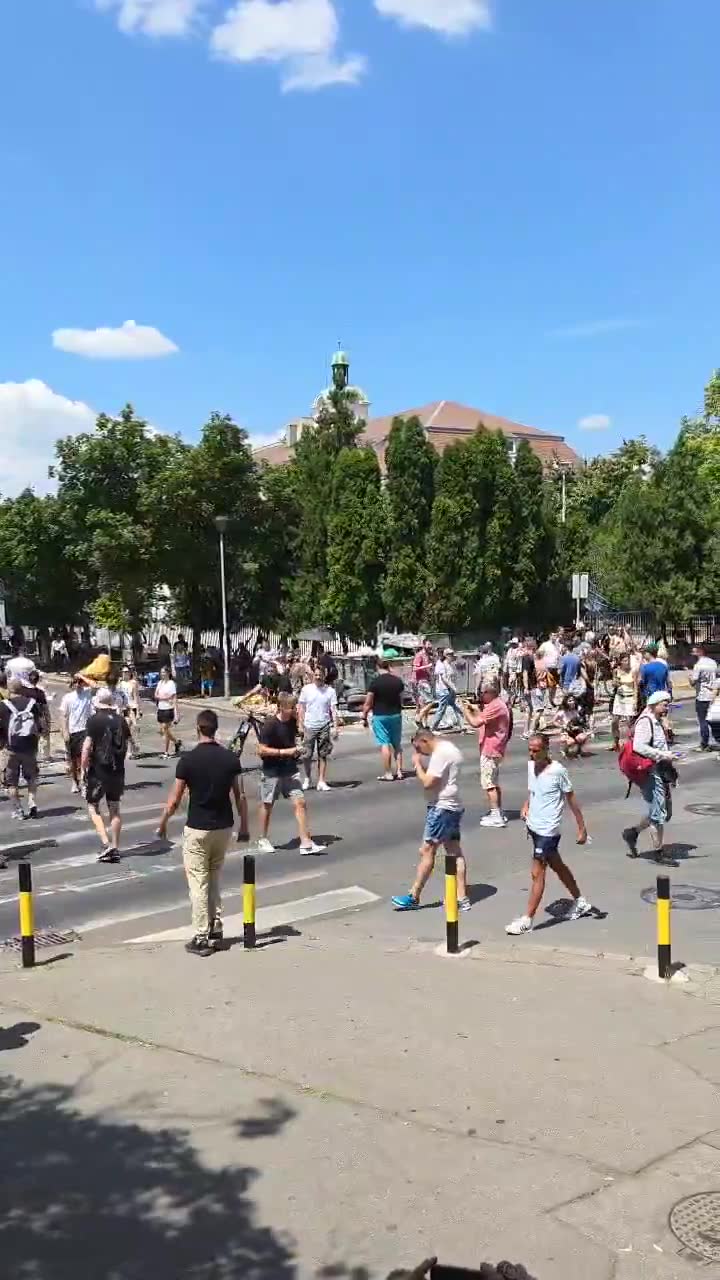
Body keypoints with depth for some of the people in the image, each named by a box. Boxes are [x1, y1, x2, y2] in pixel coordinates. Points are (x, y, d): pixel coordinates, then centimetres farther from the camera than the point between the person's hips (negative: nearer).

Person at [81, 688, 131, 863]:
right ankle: (115, 848, 14)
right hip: (118, 770, 5)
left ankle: (106, 844, -6)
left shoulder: (94, 719, -11)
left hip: (99, 770, -5)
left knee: (92, 805, 8)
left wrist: (83, 768, -6)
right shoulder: (121, 719, 4)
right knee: (114, 808, 13)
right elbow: (126, 743, 13)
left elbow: (87, 746, -14)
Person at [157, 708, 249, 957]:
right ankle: (215, 931, 20)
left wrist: (162, 824, 8)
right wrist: (244, 826, 12)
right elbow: (240, 797, 1)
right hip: (223, 827, 4)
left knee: (198, 884, 3)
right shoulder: (231, 758, -3)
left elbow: (174, 801, -8)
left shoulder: (188, 759, -13)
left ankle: (201, 938, 5)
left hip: (197, 829, -4)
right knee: (214, 880, 20)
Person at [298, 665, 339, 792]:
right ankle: (307, 778, 22)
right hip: (309, 727, 0)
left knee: (323, 755, 4)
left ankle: (321, 781, 9)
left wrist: (336, 726, -7)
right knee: (306, 755, 0)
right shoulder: (306, 689, 2)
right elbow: (301, 708, 6)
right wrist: (300, 724, 0)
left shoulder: (330, 691, 1)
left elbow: (333, 710, 1)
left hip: (324, 727, 0)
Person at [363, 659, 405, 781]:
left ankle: (388, 774, -1)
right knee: (397, 744, 13)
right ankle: (399, 772, 14)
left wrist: (364, 717, -3)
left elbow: (368, 703, -12)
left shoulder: (375, 682, -12)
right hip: (396, 715, 4)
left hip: (380, 716, -4)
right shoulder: (398, 680, 1)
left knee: (384, 744, -2)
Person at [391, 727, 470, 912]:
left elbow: (428, 783, -23)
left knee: (427, 851, -3)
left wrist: (417, 764, -10)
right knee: (455, 852, 10)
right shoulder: (450, 748, 15)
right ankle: (462, 898, 11)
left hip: (441, 808, -11)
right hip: (452, 807, 11)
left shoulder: (440, 753, -18)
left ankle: (413, 897, 3)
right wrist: (422, 768, 7)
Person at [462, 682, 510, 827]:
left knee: (489, 784, -6)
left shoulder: (495, 706, -22)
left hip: (490, 750, -11)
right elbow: (483, 718, 20)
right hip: (493, 749, 11)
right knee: (494, 783, 19)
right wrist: (475, 709, 6)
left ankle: (496, 816, -4)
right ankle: (498, 813, 26)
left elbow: (475, 722, -27)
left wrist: (466, 711, -12)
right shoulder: (498, 703, 12)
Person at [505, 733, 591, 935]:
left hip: (548, 830, -8)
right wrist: (526, 805, 1)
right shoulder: (530, 766, 2)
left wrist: (582, 828, -8)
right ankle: (581, 902, 39)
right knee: (558, 866, 21)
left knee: (537, 873, -6)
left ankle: (527, 920, 0)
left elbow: (571, 800, -10)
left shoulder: (558, 771, -18)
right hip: (533, 826, 8)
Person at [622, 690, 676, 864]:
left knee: (666, 812, 15)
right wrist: (663, 755, -24)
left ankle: (632, 832, 26)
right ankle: (658, 852, 9)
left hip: (661, 773, 10)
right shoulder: (645, 721, -15)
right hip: (650, 773, -10)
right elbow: (639, 746, -28)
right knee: (658, 814, -3)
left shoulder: (658, 722, 16)